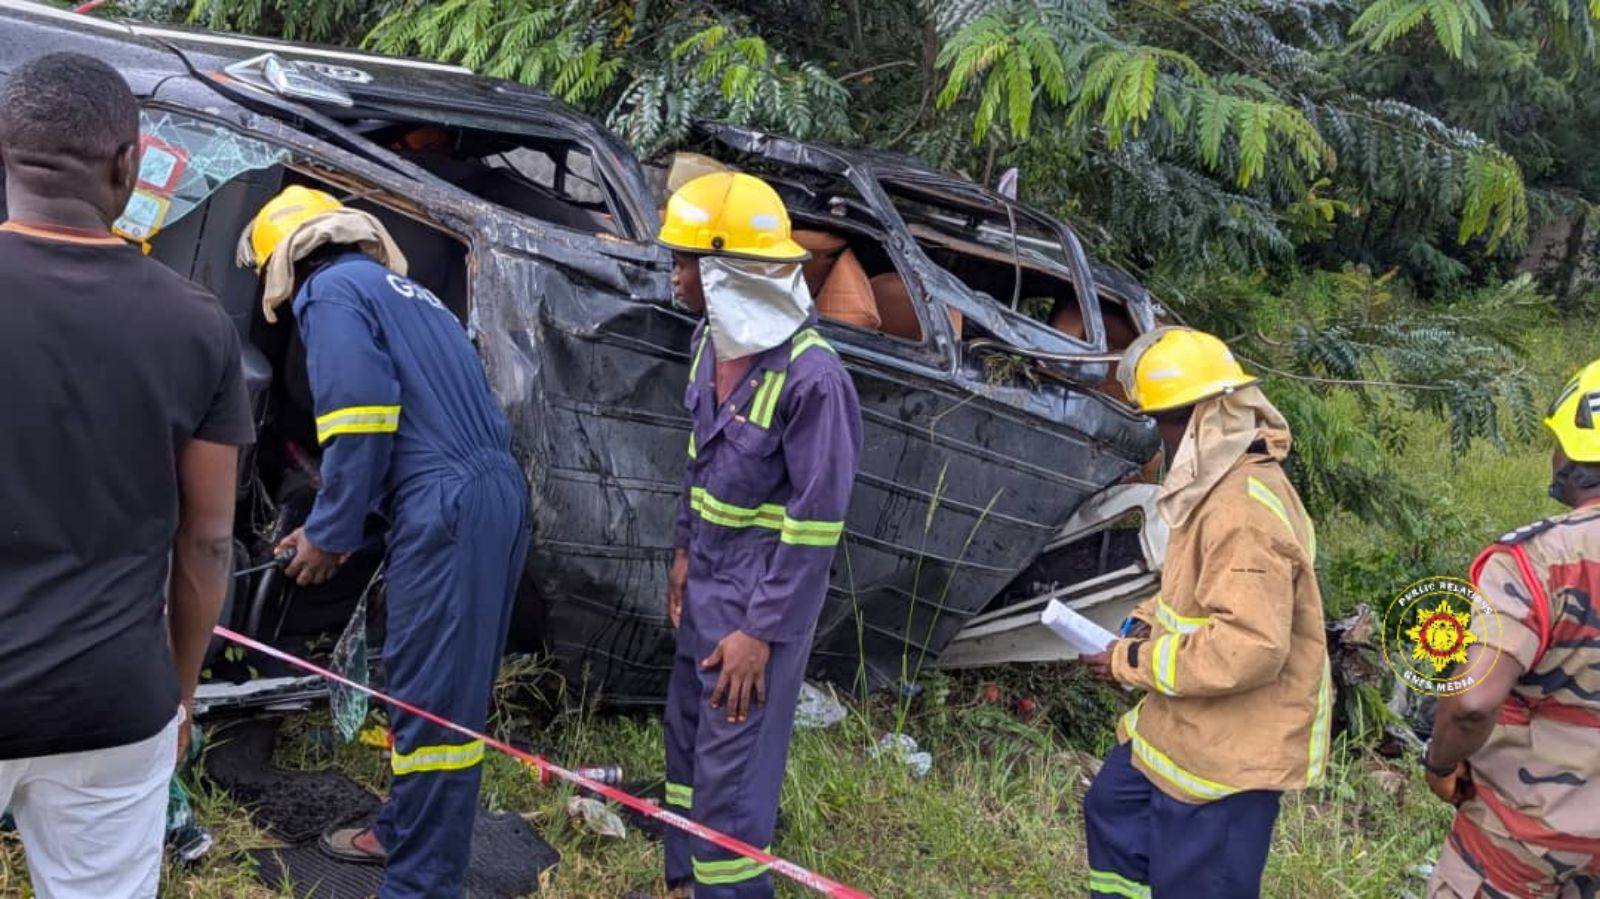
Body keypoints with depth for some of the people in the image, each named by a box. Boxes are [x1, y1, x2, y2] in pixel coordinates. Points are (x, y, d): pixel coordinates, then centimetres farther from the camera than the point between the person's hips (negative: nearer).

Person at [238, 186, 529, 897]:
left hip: (447, 510, -10)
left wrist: (329, 534, -4)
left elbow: (361, 423, -14)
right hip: (496, 492, 10)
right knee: (447, 687, 19)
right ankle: (403, 832, 34)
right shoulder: (401, 290, 27)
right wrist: (338, 524, 29)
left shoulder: (332, 290, -1)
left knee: (430, 698, -3)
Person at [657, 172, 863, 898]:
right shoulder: (711, 341, 1)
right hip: (707, 576, 8)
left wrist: (762, 632, -19)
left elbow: (816, 524, -21)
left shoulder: (810, 375, -24)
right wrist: (684, 552, 13)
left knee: (730, 768, 0)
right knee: (686, 737, 19)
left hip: (765, 588, -8)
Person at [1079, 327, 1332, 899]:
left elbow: (1250, 647, -33)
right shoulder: (1223, 483, 5)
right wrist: (1151, 621, 5)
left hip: (1231, 749, -11)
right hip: (1190, 724, 11)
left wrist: (1137, 662, -21)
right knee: (1113, 810, 27)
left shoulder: (1245, 511, -29)